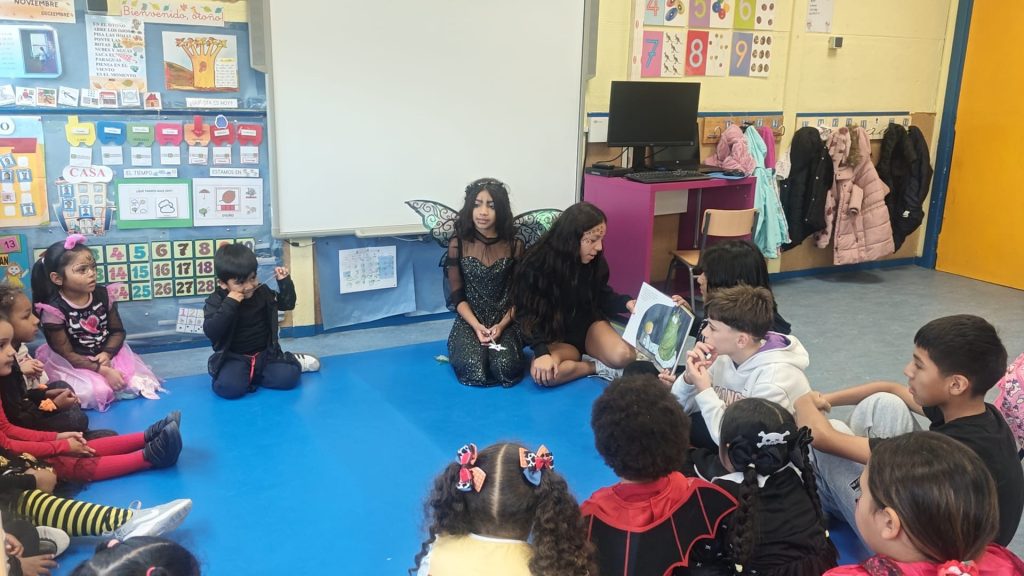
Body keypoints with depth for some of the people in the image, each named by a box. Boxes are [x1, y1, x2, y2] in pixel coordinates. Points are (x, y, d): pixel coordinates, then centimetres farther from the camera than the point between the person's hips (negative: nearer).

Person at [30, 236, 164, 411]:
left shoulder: (103, 295, -5)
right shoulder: (54, 310, -19)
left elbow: (118, 330, 2)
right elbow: (66, 355, -18)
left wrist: (107, 354, -19)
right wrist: (103, 370, -25)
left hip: (106, 355, 5)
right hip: (72, 366, -5)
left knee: (138, 384, -10)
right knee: (96, 394, -27)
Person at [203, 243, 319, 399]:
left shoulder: (262, 292, 1)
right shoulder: (216, 301, -10)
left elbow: (287, 304, 12)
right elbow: (210, 332, -23)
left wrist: (284, 281, -3)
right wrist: (229, 304, -29)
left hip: (265, 354, 2)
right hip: (234, 358, -2)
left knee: (287, 378, -23)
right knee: (227, 387, -31)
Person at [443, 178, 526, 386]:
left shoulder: (515, 245, -2)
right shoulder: (457, 244, -4)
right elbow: (457, 295, -2)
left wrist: (501, 325, -14)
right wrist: (476, 326, -16)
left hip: (505, 321, 0)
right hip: (469, 321, 0)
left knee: (505, 369, -27)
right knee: (475, 370, -27)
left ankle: (493, 349, 8)